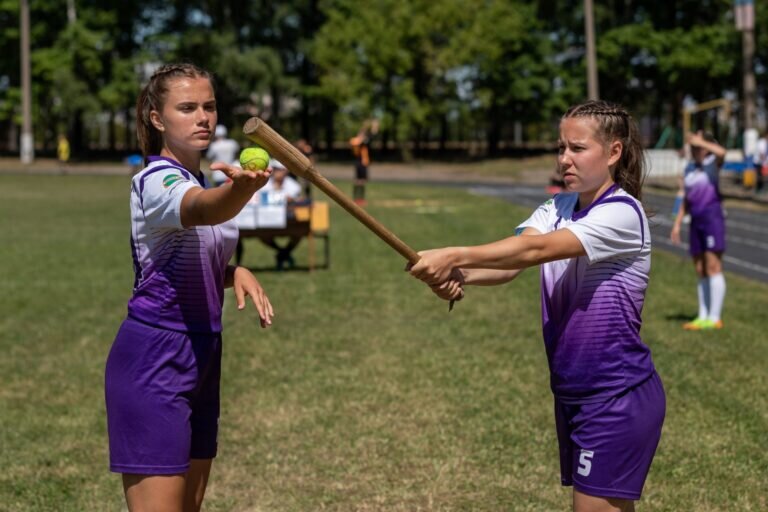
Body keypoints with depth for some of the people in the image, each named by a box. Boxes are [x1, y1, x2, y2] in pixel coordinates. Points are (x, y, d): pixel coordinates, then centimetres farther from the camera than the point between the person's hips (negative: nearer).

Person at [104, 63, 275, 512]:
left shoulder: (205, 182, 11)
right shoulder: (156, 181, -16)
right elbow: (202, 210, -41)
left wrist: (236, 273, 2)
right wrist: (242, 189, -62)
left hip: (203, 353, 9)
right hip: (154, 357, -9)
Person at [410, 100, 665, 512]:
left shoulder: (622, 214, -16)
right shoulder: (558, 208, 7)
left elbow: (536, 249, -28)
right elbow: (511, 262, -10)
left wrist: (455, 256, -36)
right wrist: (458, 275, -29)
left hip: (617, 397, -7)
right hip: (573, 395, 7)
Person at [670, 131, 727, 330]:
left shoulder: (712, 163, -3)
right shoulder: (689, 168, 15)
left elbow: (722, 152, -29)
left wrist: (700, 141, -19)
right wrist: (677, 223, 14)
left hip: (712, 217, -7)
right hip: (696, 220, 7)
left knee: (713, 267, -8)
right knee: (700, 271, 8)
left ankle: (714, 318, -7)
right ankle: (703, 317, 12)